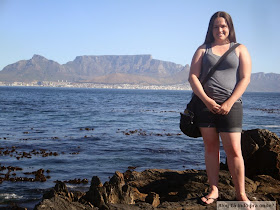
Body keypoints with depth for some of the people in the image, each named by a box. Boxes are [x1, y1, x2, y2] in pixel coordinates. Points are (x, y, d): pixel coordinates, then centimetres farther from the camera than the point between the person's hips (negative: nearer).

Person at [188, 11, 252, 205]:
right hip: (205, 104, 2)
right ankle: (213, 190, 14)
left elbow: (245, 78, 0)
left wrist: (229, 103, -11)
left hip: (230, 106, -2)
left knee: (234, 150, -5)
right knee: (210, 147, 6)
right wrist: (206, 100, -11)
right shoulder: (203, 50, 12)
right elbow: (193, 77, 3)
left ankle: (241, 193, 7)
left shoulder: (240, 49, 9)